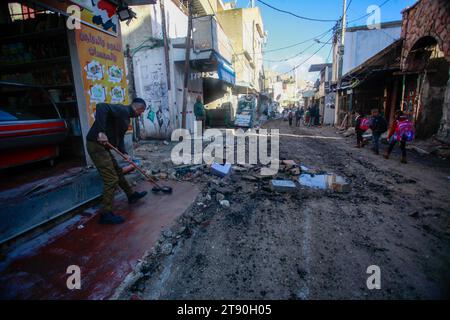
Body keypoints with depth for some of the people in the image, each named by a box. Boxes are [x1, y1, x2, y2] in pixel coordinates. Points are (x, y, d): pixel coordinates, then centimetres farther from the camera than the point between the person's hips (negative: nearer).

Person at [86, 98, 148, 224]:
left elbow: (119, 137, 18)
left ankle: (131, 195, 40)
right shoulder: (123, 110, -13)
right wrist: (101, 131, -36)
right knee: (111, 179, -8)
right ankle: (106, 214, 3)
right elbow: (101, 107, -30)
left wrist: (124, 153, 3)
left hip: (103, 146, 10)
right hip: (96, 144, -10)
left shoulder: (126, 116, 17)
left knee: (118, 171, 22)